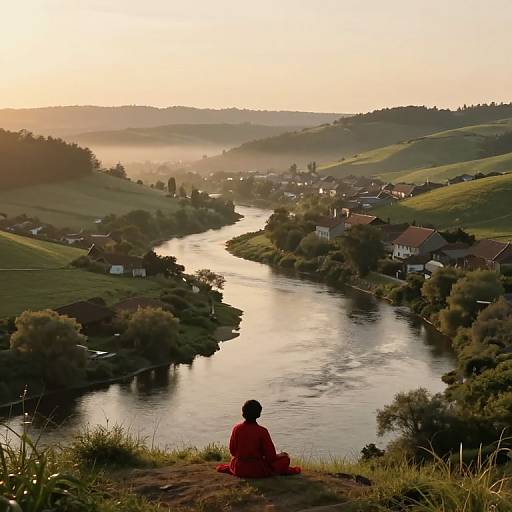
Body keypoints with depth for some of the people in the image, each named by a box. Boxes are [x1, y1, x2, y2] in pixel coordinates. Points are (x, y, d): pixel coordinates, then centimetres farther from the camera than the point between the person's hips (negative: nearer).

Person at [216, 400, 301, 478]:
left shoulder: (236, 428, -7)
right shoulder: (262, 431, -16)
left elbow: (232, 450, 3)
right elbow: (271, 455, -12)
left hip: (238, 471, 4)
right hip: (258, 471, -4)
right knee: (284, 458, 13)